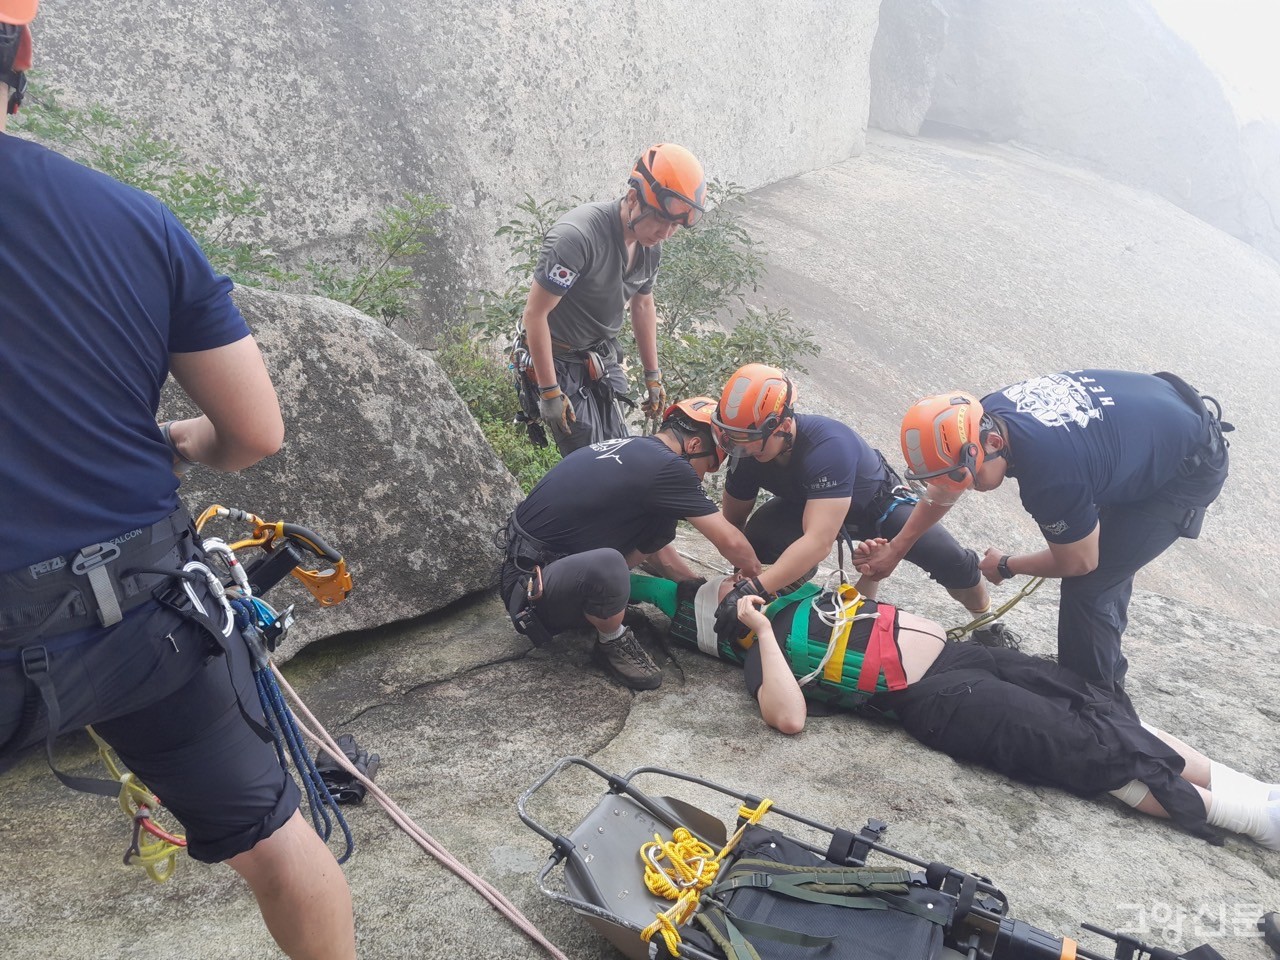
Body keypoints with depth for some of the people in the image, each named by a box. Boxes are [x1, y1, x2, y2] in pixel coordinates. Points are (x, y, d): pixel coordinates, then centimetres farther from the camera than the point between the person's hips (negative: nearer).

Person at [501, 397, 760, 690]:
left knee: (659, 525, 5)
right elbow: (730, 542, -9)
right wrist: (759, 576, 10)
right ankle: (612, 643, -6)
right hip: (531, 587, -8)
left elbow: (654, 547, 20)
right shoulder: (666, 466, -19)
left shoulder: (631, 450, 9)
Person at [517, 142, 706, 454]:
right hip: (560, 363, -7)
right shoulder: (577, 235, -30)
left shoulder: (651, 245, -4)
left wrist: (653, 376, 16)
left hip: (602, 357, 7)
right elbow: (535, 314, -25)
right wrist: (549, 393, -23)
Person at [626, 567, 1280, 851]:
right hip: (935, 700, -7)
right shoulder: (758, 653, -6)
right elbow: (790, 717, -25)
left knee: (1098, 710, 0)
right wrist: (763, 630, -22)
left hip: (950, 649, 8)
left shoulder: (790, 591, 18)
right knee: (1086, 752, -13)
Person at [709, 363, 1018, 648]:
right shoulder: (748, 453, -26)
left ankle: (988, 626, 13)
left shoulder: (827, 446, -45)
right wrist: (741, 575, -22)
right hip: (806, 504, 3)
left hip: (878, 504, -3)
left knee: (953, 562, -18)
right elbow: (733, 519, -11)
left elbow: (818, 542, -51)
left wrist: (754, 589, -56)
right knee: (759, 539, -28)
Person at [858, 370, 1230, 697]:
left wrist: (1006, 566, -2)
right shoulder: (983, 417, -17)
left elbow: (1078, 563, -18)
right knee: (1106, 563, 19)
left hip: (1192, 467, -8)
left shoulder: (1050, 475, -40)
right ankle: (1107, 679, 39)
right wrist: (895, 548, 10)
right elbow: (944, 488, 4)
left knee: (1089, 586, -8)